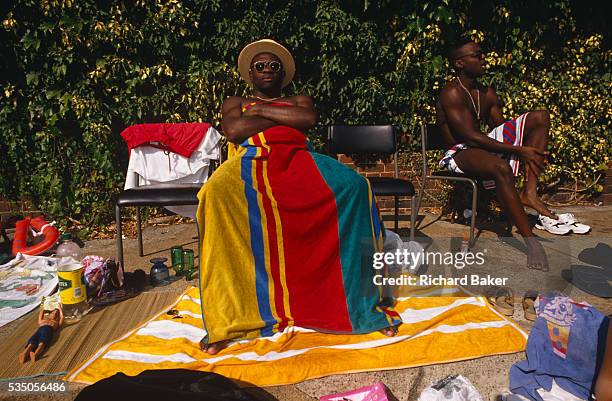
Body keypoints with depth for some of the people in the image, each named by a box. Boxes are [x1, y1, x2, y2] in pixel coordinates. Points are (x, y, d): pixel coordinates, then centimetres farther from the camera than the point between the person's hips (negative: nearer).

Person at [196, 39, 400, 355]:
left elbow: (309, 119, 5)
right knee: (217, 193, -39)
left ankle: (360, 301, -24)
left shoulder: (299, 100, 31)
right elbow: (233, 130, 4)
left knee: (354, 185, -31)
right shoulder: (236, 102, 29)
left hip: (297, 159, 2)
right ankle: (225, 319, -34)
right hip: (250, 162, -1)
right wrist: (285, 118, 8)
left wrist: (262, 110, 7)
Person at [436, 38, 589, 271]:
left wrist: (533, 150, -8)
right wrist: (519, 151, -22)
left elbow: (501, 130, 12)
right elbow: (470, 136, -22)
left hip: (483, 146, 9)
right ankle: (530, 241, -31)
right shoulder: (452, 93, -13)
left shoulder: (487, 94, 13)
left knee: (540, 117, -2)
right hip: (458, 154, -9)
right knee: (501, 167, -41)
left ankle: (529, 193, -17)